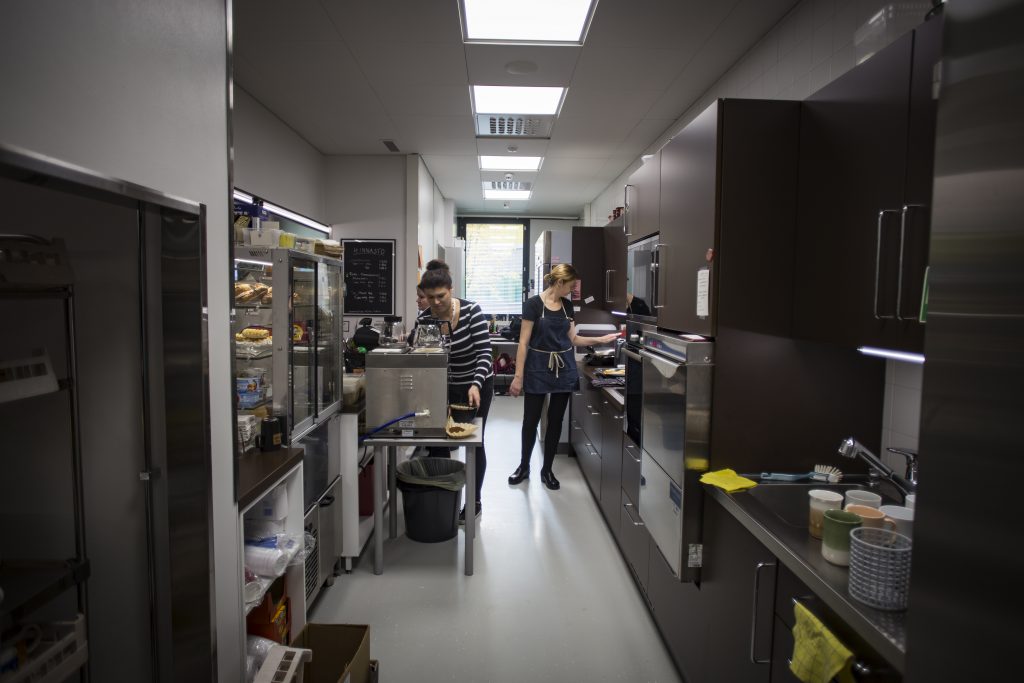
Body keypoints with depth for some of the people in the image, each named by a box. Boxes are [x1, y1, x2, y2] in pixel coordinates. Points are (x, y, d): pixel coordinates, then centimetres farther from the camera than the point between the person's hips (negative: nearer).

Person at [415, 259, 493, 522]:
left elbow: (484, 352, -23)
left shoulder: (471, 311, -21)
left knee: (474, 443, 7)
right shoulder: (423, 320, -11)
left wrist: (475, 386, -35)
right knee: (437, 442, 4)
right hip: (444, 388, 3)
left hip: (477, 385, -3)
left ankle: (475, 502, 23)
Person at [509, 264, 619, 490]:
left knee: (556, 421, 9)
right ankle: (524, 466, 23)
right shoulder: (533, 304, -10)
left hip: (564, 369, 5)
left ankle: (547, 470, 22)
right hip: (538, 369, -5)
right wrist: (518, 375, -14)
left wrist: (601, 339, 8)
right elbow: (523, 342, -11)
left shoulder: (567, 305, 7)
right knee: (530, 420, 3)